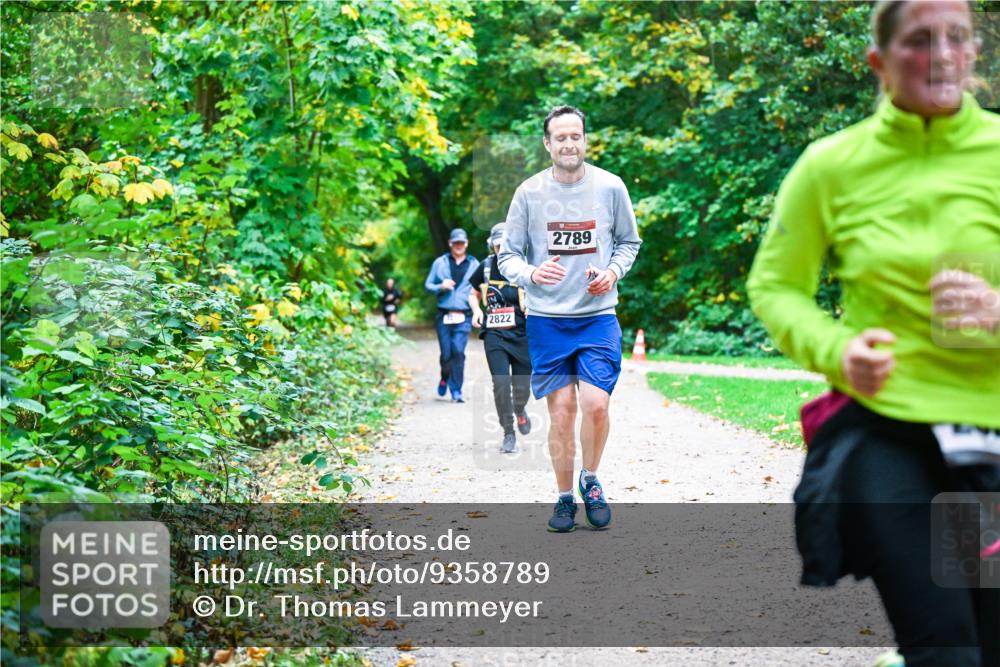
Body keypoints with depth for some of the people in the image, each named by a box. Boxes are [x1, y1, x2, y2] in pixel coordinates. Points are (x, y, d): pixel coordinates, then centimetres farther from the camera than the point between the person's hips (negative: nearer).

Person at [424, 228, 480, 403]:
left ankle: (456, 390, -5)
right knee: (446, 353, 1)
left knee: (458, 351, -12)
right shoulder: (440, 263, 9)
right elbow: (428, 285, 12)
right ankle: (444, 378, 31)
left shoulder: (474, 264, 10)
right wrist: (441, 287, -8)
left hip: (464, 316, -1)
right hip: (444, 315, 1)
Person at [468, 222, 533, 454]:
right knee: (501, 383, -13)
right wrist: (476, 310, -2)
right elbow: (473, 294, 18)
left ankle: (520, 410, 43)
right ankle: (509, 434, 1)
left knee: (522, 386, 6)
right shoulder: (486, 267, 4)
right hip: (494, 334, 1)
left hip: (523, 335, -1)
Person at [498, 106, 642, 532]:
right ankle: (564, 498, 17)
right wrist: (532, 274, -17)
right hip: (546, 319, 0)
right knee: (561, 411, 0)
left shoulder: (610, 187, 0)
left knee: (596, 404, -12)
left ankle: (590, 480, 15)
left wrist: (613, 272, -6)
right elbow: (508, 255, 4)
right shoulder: (529, 192, -1)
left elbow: (629, 242, 13)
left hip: (598, 316, 0)